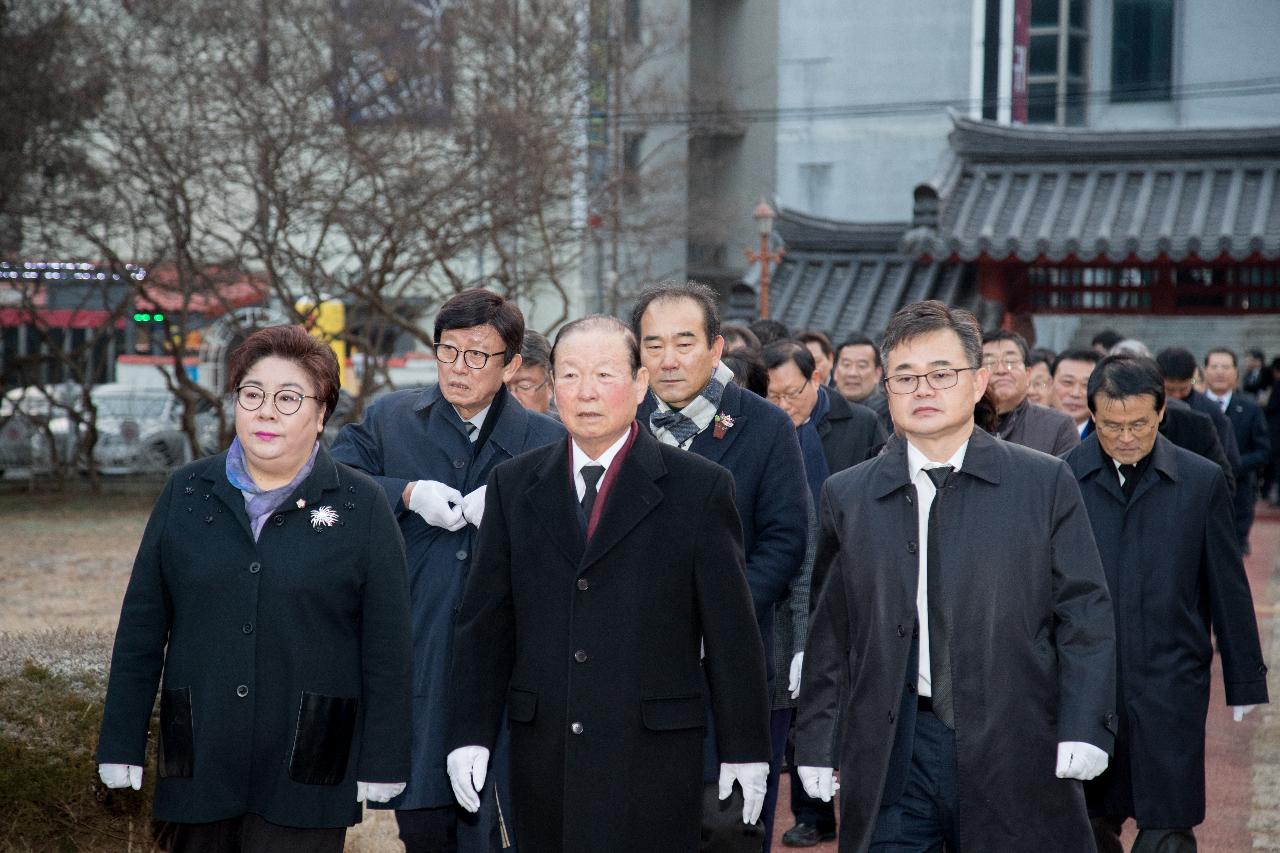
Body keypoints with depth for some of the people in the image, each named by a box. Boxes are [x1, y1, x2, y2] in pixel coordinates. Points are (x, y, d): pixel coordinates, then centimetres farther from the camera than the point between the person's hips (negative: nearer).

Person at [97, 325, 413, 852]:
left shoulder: (360, 506, 1)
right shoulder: (185, 493, 8)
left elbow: (386, 646, -1)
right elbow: (141, 626, 8)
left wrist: (382, 763, -4)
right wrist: (121, 745, 5)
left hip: (307, 775, -2)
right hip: (199, 764, 3)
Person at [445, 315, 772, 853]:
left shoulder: (700, 487, 0)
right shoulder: (513, 485, 9)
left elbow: (731, 630, 1)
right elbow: (485, 621, 10)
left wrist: (745, 747, 0)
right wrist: (470, 733, 3)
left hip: (653, 763, -2)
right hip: (543, 759, 3)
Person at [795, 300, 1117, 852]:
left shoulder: (1045, 483, 2)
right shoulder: (846, 496, 8)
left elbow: (1084, 614, 1)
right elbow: (829, 632, 11)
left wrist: (1084, 727, -9)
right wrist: (817, 744, 6)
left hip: (1013, 750, -1)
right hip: (892, 758, 1)